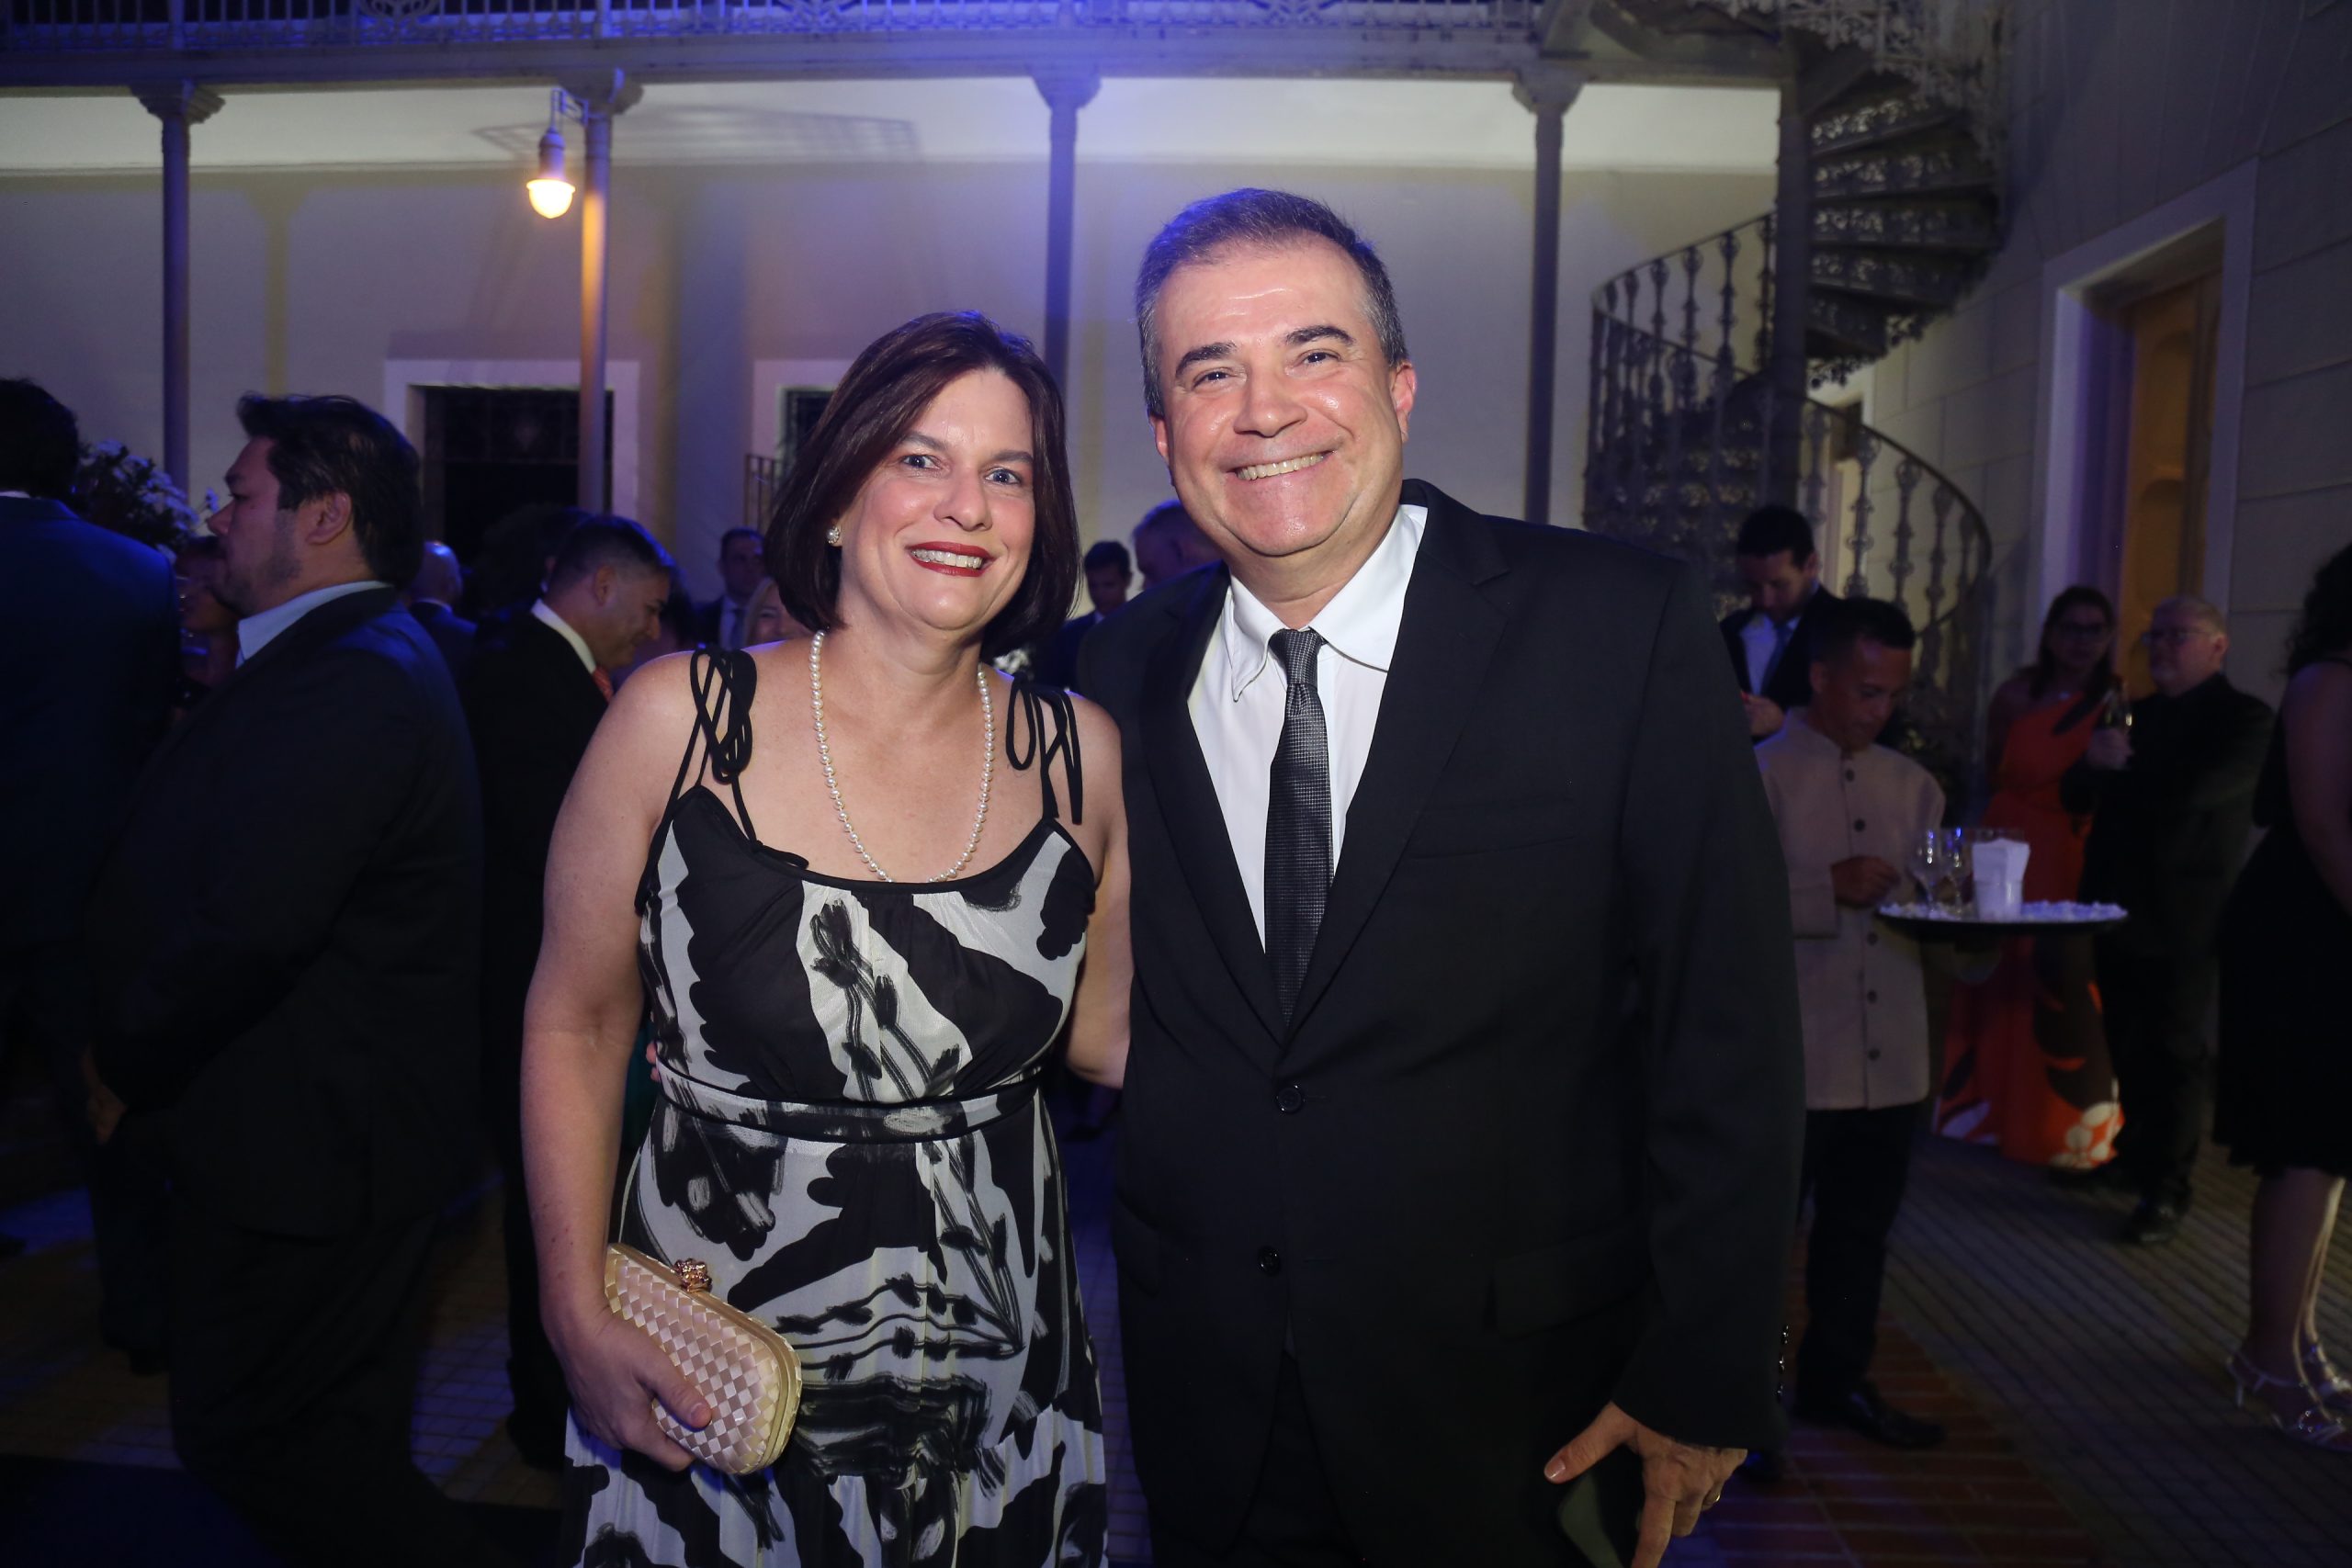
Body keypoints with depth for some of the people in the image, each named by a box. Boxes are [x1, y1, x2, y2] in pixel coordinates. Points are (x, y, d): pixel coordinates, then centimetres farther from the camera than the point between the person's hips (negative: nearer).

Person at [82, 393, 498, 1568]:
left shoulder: (348, 681, -24)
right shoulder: (360, 657, 11)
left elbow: (245, 927, -28)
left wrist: (126, 1061, -12)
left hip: (307, 1145, -10)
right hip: (336, 1126, 10)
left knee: (244, 1438, 5)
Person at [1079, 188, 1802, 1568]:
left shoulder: (1624, 629, -13)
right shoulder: (1124, 674, -2)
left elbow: (1728, 1036, -11)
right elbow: (1112, 1014, 7)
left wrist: (1705, 1380, -10)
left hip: (1518, 1413, -2)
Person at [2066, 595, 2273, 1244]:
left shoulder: (2242, 717, -7)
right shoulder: (2140, 713, 15)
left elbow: (2192, 790, -24)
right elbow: (2076, 792, 11)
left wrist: (2118, 767, -9)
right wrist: (2092, 765, -11)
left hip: (2181, 919, -6)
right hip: (2120, 909, 6)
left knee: (2173, 1051, 2)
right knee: (2129, 1045, 14)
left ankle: (2165, 1190, 10)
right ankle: (2138, 1154, 29)